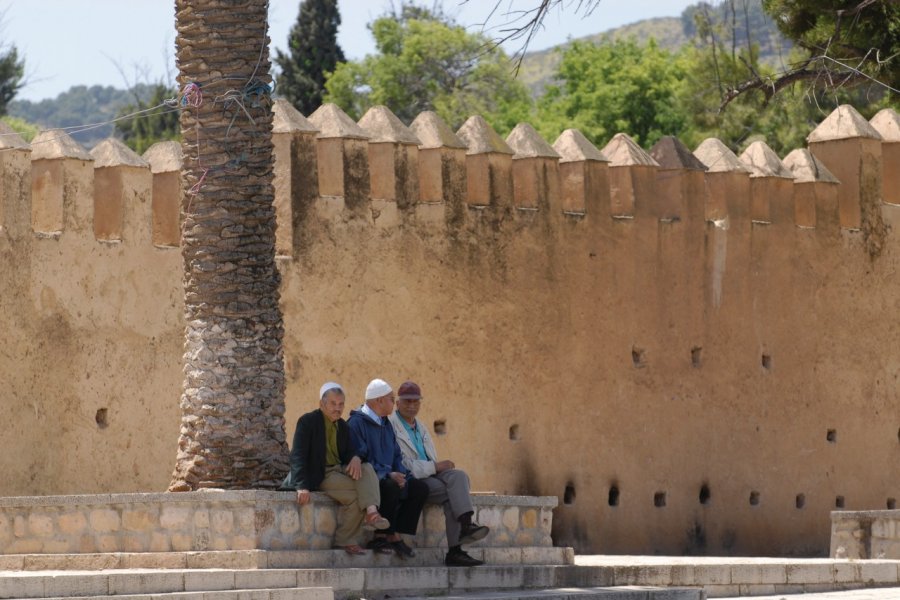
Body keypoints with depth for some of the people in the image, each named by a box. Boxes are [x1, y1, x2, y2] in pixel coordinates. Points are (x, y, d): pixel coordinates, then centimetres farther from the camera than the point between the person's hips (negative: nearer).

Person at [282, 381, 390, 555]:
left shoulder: (343, 426, 16)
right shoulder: (307, 422, -6)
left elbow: (349, 451, 14)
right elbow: (297, 456, -13)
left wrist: (356, 458, -14)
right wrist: (302, 486, -25)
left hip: (340, 470, 7)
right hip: (319, 475, -7)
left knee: (367, 469, -22)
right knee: (356, 494, -26)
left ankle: (371, 512, -43)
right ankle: (345, 540, -18)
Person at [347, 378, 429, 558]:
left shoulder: (386, 424, 20)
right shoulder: (357, 423, -10)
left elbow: (396, 456, 22)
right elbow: (359, 459, -18)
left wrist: (401, 474, 1)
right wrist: (388, 475, -25)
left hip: (386, 477, 9)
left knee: (420, 488, -10)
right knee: (392, 488, -35)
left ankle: (396, 535, -15)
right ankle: (380, 537, -23)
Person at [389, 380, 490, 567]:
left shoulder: (421, 427, 25)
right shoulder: (391, 426, -2)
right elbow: (401, 464, -13)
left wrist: (441, 466, 2)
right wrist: (435, 467, -14)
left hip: (429, 475, 7)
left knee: (458, 475, -24)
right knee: (452, 494, -26)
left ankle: (466, 524, -37)